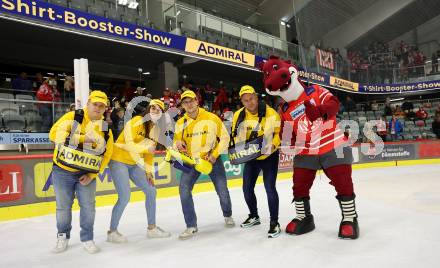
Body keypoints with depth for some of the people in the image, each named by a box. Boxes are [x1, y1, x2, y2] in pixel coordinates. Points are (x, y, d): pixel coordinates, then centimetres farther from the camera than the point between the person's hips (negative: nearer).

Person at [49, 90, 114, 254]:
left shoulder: (106, 129, 0)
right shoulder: (72, 117, -8)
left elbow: (106, 155, 1)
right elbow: (55, 133, -20)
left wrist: (92, 175, -7)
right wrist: (82, 138, -28)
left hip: (87, 174, 2)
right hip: (63, 171, -1)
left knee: (88, 206, 2)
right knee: (63, 207, 9)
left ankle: (87, 239, 21)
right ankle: (63, 237, 31)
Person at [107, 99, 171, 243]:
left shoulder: (156, 129, 4)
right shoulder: (136, 122, -17)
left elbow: (150, 152, 8)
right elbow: (129, 144, -26)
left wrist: (148, 171, 3)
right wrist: (146, 147, -43)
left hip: (134, 164, 8)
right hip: (119, 160, -7)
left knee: (151, 191, 6)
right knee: (125, 197, -13)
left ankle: (152, 228, 20)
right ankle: (112, 232, 8)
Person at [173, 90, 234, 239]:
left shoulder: (212, 118, -12)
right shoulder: (180, 123, -4)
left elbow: (224, 137, -4)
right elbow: (177, 142, 5)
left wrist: (215, 154, -12)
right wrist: (178, 144, -19)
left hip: (212, 159, -1)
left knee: (222, 191, 4)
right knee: (184, 190, -15)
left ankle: (228, 216, 37)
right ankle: (191, 226, 1)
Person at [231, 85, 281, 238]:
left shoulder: (270, 113, -19)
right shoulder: (238, 115, -7)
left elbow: (279, 132, -12)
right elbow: (236, 135, 5)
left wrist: (273, 145, -27)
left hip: (269, 156, -5)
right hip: (251, 157, 5)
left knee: (269, 188, -12)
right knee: (247, 188, 9)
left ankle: (274, 222, 6)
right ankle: (254, 216, 34)